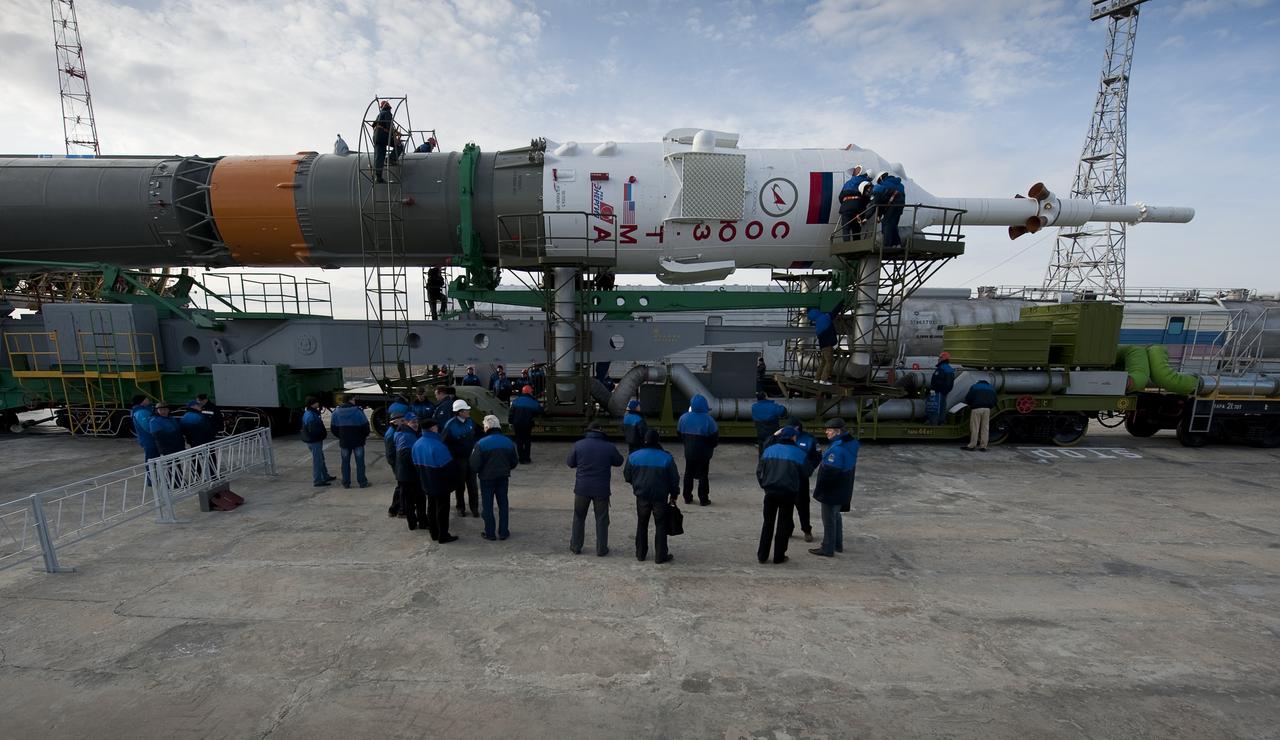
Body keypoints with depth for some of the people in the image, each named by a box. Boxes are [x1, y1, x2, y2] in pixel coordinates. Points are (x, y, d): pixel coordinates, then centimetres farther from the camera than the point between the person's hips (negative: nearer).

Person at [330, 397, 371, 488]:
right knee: (360, 462, 5)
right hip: (358, 441, -3)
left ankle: (346, 483, 16)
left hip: (344, 442, 3)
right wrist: (365, 435, 9)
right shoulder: (358, 411, -14)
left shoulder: (336, 412, -1)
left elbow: (333, 427, 7)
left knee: (345, 462, 12)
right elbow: (365, 425, -9)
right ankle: (362, 482, 8)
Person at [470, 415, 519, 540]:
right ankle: (503, 532, 20)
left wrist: (477, 472, 6)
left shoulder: (481, 443, -18)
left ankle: (490, 533, 17)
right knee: (503, 504, 15)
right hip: (503, 478, 3)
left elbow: (474, 464, -17)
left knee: (487, 506, 11)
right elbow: (515, 462, 4)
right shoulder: (508, 442, -5)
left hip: (487, 478, -3)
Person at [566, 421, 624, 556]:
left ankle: (575, 546, 24)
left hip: (582, 488, 1)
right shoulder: (609, 447, -8)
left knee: (579, 518, 17)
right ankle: (601, 549, 16)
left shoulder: (578, 445, -7)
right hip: (601, 489, -1)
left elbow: (569, 463, 2)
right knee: (602, 519, 11)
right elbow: (618, 462, 6)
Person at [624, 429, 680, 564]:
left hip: (642, 496, 2)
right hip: (660, 497, -2)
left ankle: (640, 553, 25)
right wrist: (673, 496, 9)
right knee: (660, 526, 9)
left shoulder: (633, 456, -6)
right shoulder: (667, 458, -11)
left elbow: (627, 477, 3)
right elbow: (674, 479, -5)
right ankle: (661, 556, 13)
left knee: (642, 525, 17)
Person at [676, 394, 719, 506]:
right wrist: (710, 446, 7)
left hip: (689, 451, 3)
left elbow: (679, 434, 5)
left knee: (688, 474, 15)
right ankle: (703, 499, 11)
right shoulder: (708, 420, -17)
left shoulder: (684, 417, -5)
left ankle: (687, 497, 22)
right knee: (703, 475, 6)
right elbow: (715, 437, -12)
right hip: (703, 453, -3)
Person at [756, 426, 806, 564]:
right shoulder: (799, 453, -2)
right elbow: (803, 475, 1)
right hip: (788, 493, -2)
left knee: (768, 523, 14)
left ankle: (762, 555, 17)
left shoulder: (769, 450, 5)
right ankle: (779, 557, 15)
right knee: (784, 524, 11)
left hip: (770, 491, 2)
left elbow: (759, 470, 4)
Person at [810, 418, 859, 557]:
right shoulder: (850, 444, 5)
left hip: (832, 490, -10)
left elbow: (829, 471, -26)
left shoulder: (837, 449, -26)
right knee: (835, 516, 22)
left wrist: (818, 490, -16)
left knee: (829, 519, 2)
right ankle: (838, 545, 34)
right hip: (842, 490, 10)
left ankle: (828, 549, 11)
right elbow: (851, 467, 15)